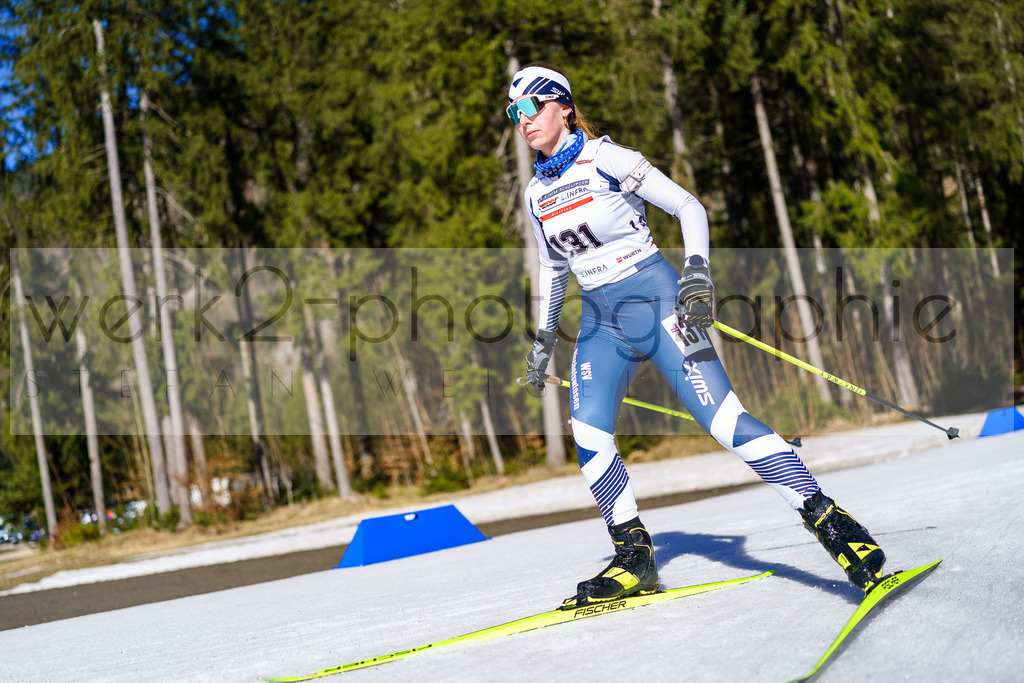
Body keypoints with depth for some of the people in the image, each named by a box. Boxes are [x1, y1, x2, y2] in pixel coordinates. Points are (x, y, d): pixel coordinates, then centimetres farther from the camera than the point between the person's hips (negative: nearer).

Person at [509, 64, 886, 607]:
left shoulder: (606, 159, -7)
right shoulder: (536, 193, 11)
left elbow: (690, 208, -5)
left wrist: (696, 272, -18)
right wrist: (544, 338, 25)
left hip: (654, 300, -6)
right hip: (600, 322, 6)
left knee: (722, 417, -17)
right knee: (588, 435, -14)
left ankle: (830, 521, -12)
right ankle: (635, 559, -2)